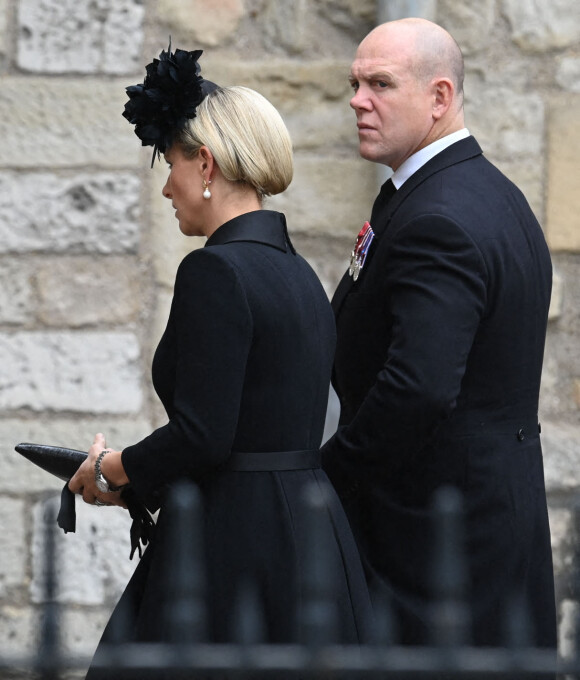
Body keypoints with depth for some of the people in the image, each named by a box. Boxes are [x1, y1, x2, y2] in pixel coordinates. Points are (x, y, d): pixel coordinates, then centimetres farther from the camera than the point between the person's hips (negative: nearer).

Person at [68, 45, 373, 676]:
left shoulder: (216, 270, -13)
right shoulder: (298, 272, 15)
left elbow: (202, 435, -19)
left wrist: (112, 470, -2)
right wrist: (148, 477, 19)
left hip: (237, 552, -9)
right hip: (311, 539, 9)